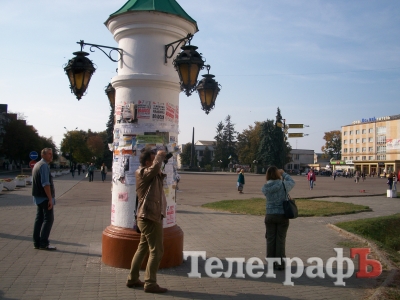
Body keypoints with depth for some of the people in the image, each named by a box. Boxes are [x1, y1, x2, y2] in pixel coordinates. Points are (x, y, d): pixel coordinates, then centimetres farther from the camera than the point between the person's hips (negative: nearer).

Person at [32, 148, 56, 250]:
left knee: (39, 219, 13)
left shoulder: (37, 165, 16)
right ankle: (43, 243, -5)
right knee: (48, 219, -6)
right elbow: (45, 184, -23)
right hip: (45, 198, -10)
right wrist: (50, 198, -22)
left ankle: (36, 243, 17)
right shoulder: (44, 165, -16)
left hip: (38, 197, 10)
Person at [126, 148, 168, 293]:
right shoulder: (143, 173, -15)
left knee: (143, 248, 17)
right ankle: (150, 283, 3)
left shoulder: (152, 175, 14)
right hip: (150, 217, -10)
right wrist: (160, 155, -15)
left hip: (148, 216, 10)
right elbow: (155, 166, -33)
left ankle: (132, 279, 26)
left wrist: (161, 160, 12)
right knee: (156, 251, -4)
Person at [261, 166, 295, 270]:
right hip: (282, 216, -2)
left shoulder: (265, 187, -7)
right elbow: (292, 182, 8)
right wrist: (284, 173, 19)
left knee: (270, 239, 10)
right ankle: (280, 263, 11)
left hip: (270, 216, 2)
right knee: (280, 240, 6)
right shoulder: (283, 185, -12)